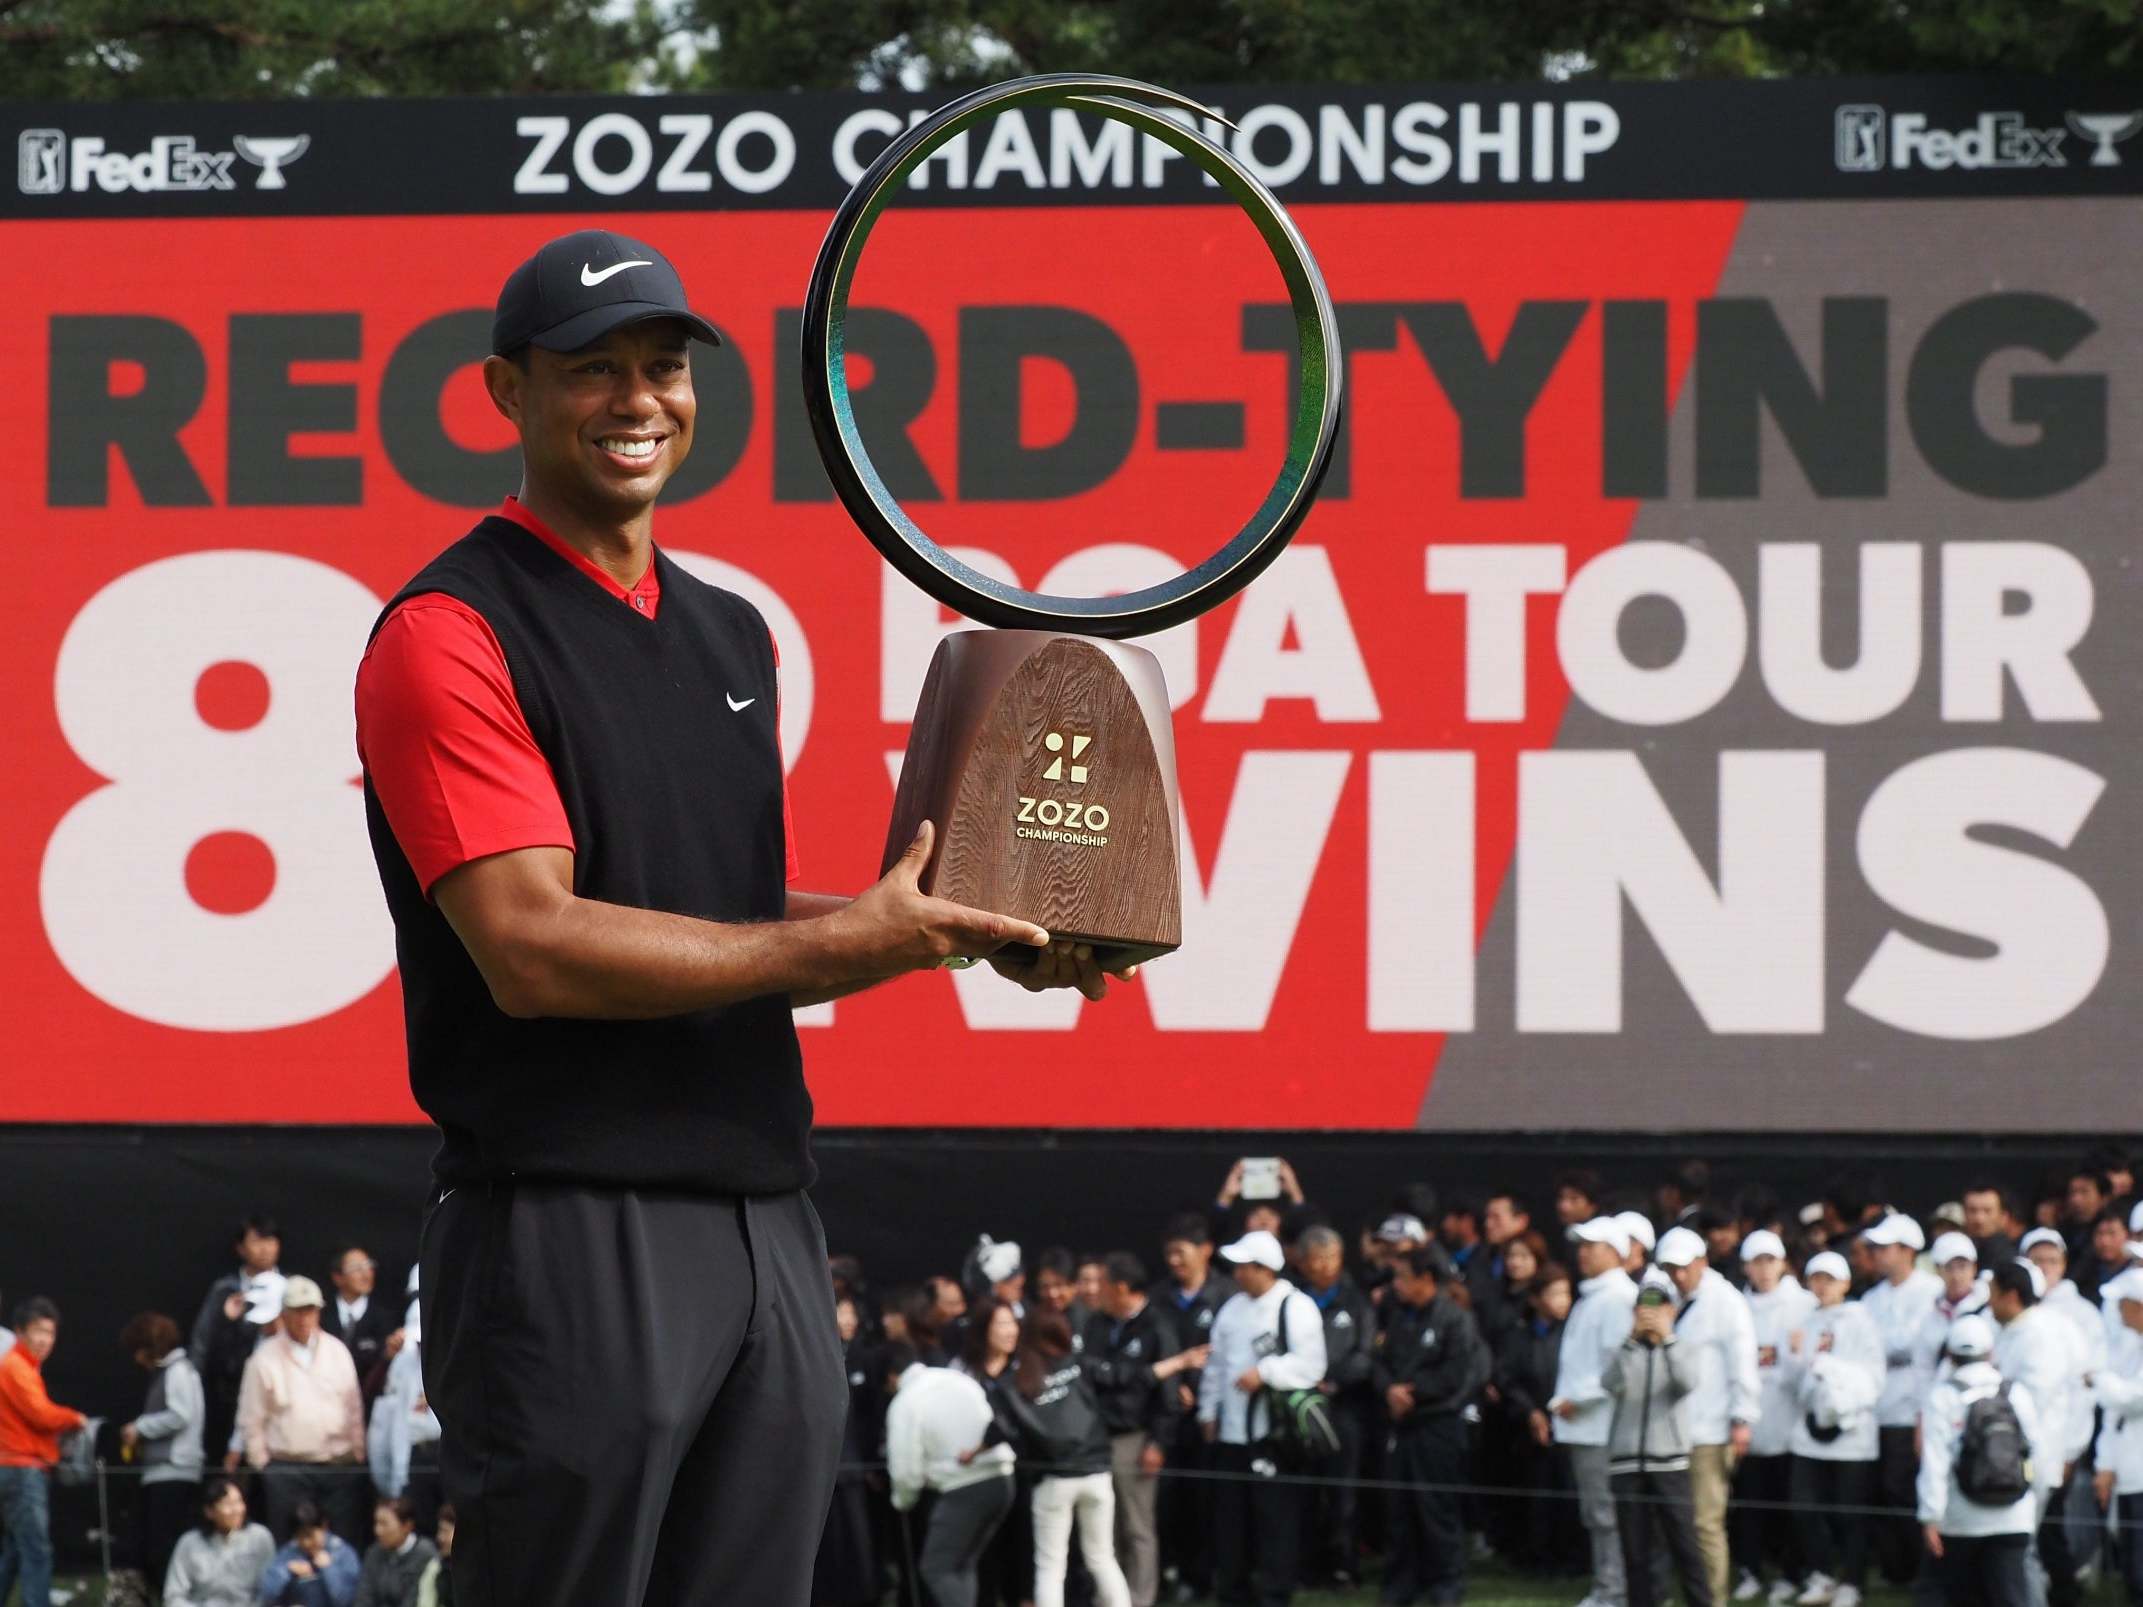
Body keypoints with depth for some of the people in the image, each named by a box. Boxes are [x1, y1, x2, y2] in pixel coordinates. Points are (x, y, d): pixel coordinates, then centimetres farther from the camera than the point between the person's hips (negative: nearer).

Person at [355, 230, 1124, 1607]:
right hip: (568, 1234, -8)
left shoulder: (733, 637, 20)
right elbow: (533, 950, -16)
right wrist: (848, 939, -13)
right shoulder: (450, 634, -7)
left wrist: (970, 931, 9)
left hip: (767, 1223, 8)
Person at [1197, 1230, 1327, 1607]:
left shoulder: (1295, 1307, -6)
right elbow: (1215, 1363, 21)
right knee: (1231, 1514, 9)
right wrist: (1208, 1411, 15)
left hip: (1274, 1431, -7)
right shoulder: (1233, 1309, 16)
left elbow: (1309, 1363, -14)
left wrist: (1264, 1372, -20)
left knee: (1274, 1515, -6)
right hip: (1230, 1431, 7)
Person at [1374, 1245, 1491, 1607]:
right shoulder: (1398, 1315, 11)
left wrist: (1412, 1390, -11)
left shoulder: (1455, 1320, -10)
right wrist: (1390, 1389, -11)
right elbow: (1383, 1360, 9)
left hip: (1438, 1424, -6)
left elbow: (1455, 1374, -14)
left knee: (1437, 1509, -4)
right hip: (1401, 1423, 6)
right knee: (1400, 1509, 9)